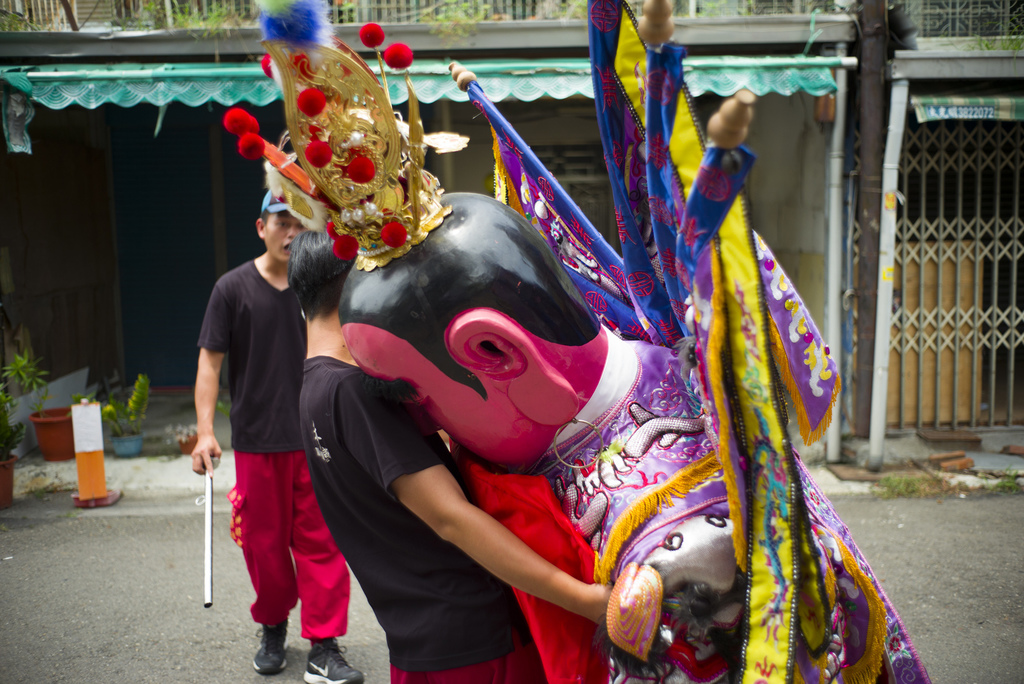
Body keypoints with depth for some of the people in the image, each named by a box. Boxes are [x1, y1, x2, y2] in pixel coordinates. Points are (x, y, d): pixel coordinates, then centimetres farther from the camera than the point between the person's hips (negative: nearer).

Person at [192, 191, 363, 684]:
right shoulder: (233, 288, -2)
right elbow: (210, 362, -2)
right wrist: (205, 431, -10)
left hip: (316, 439, 1)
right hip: (257, 441, -1)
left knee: (322, 542, 1)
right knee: (264, 542, 10)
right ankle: (273, 629, 34)